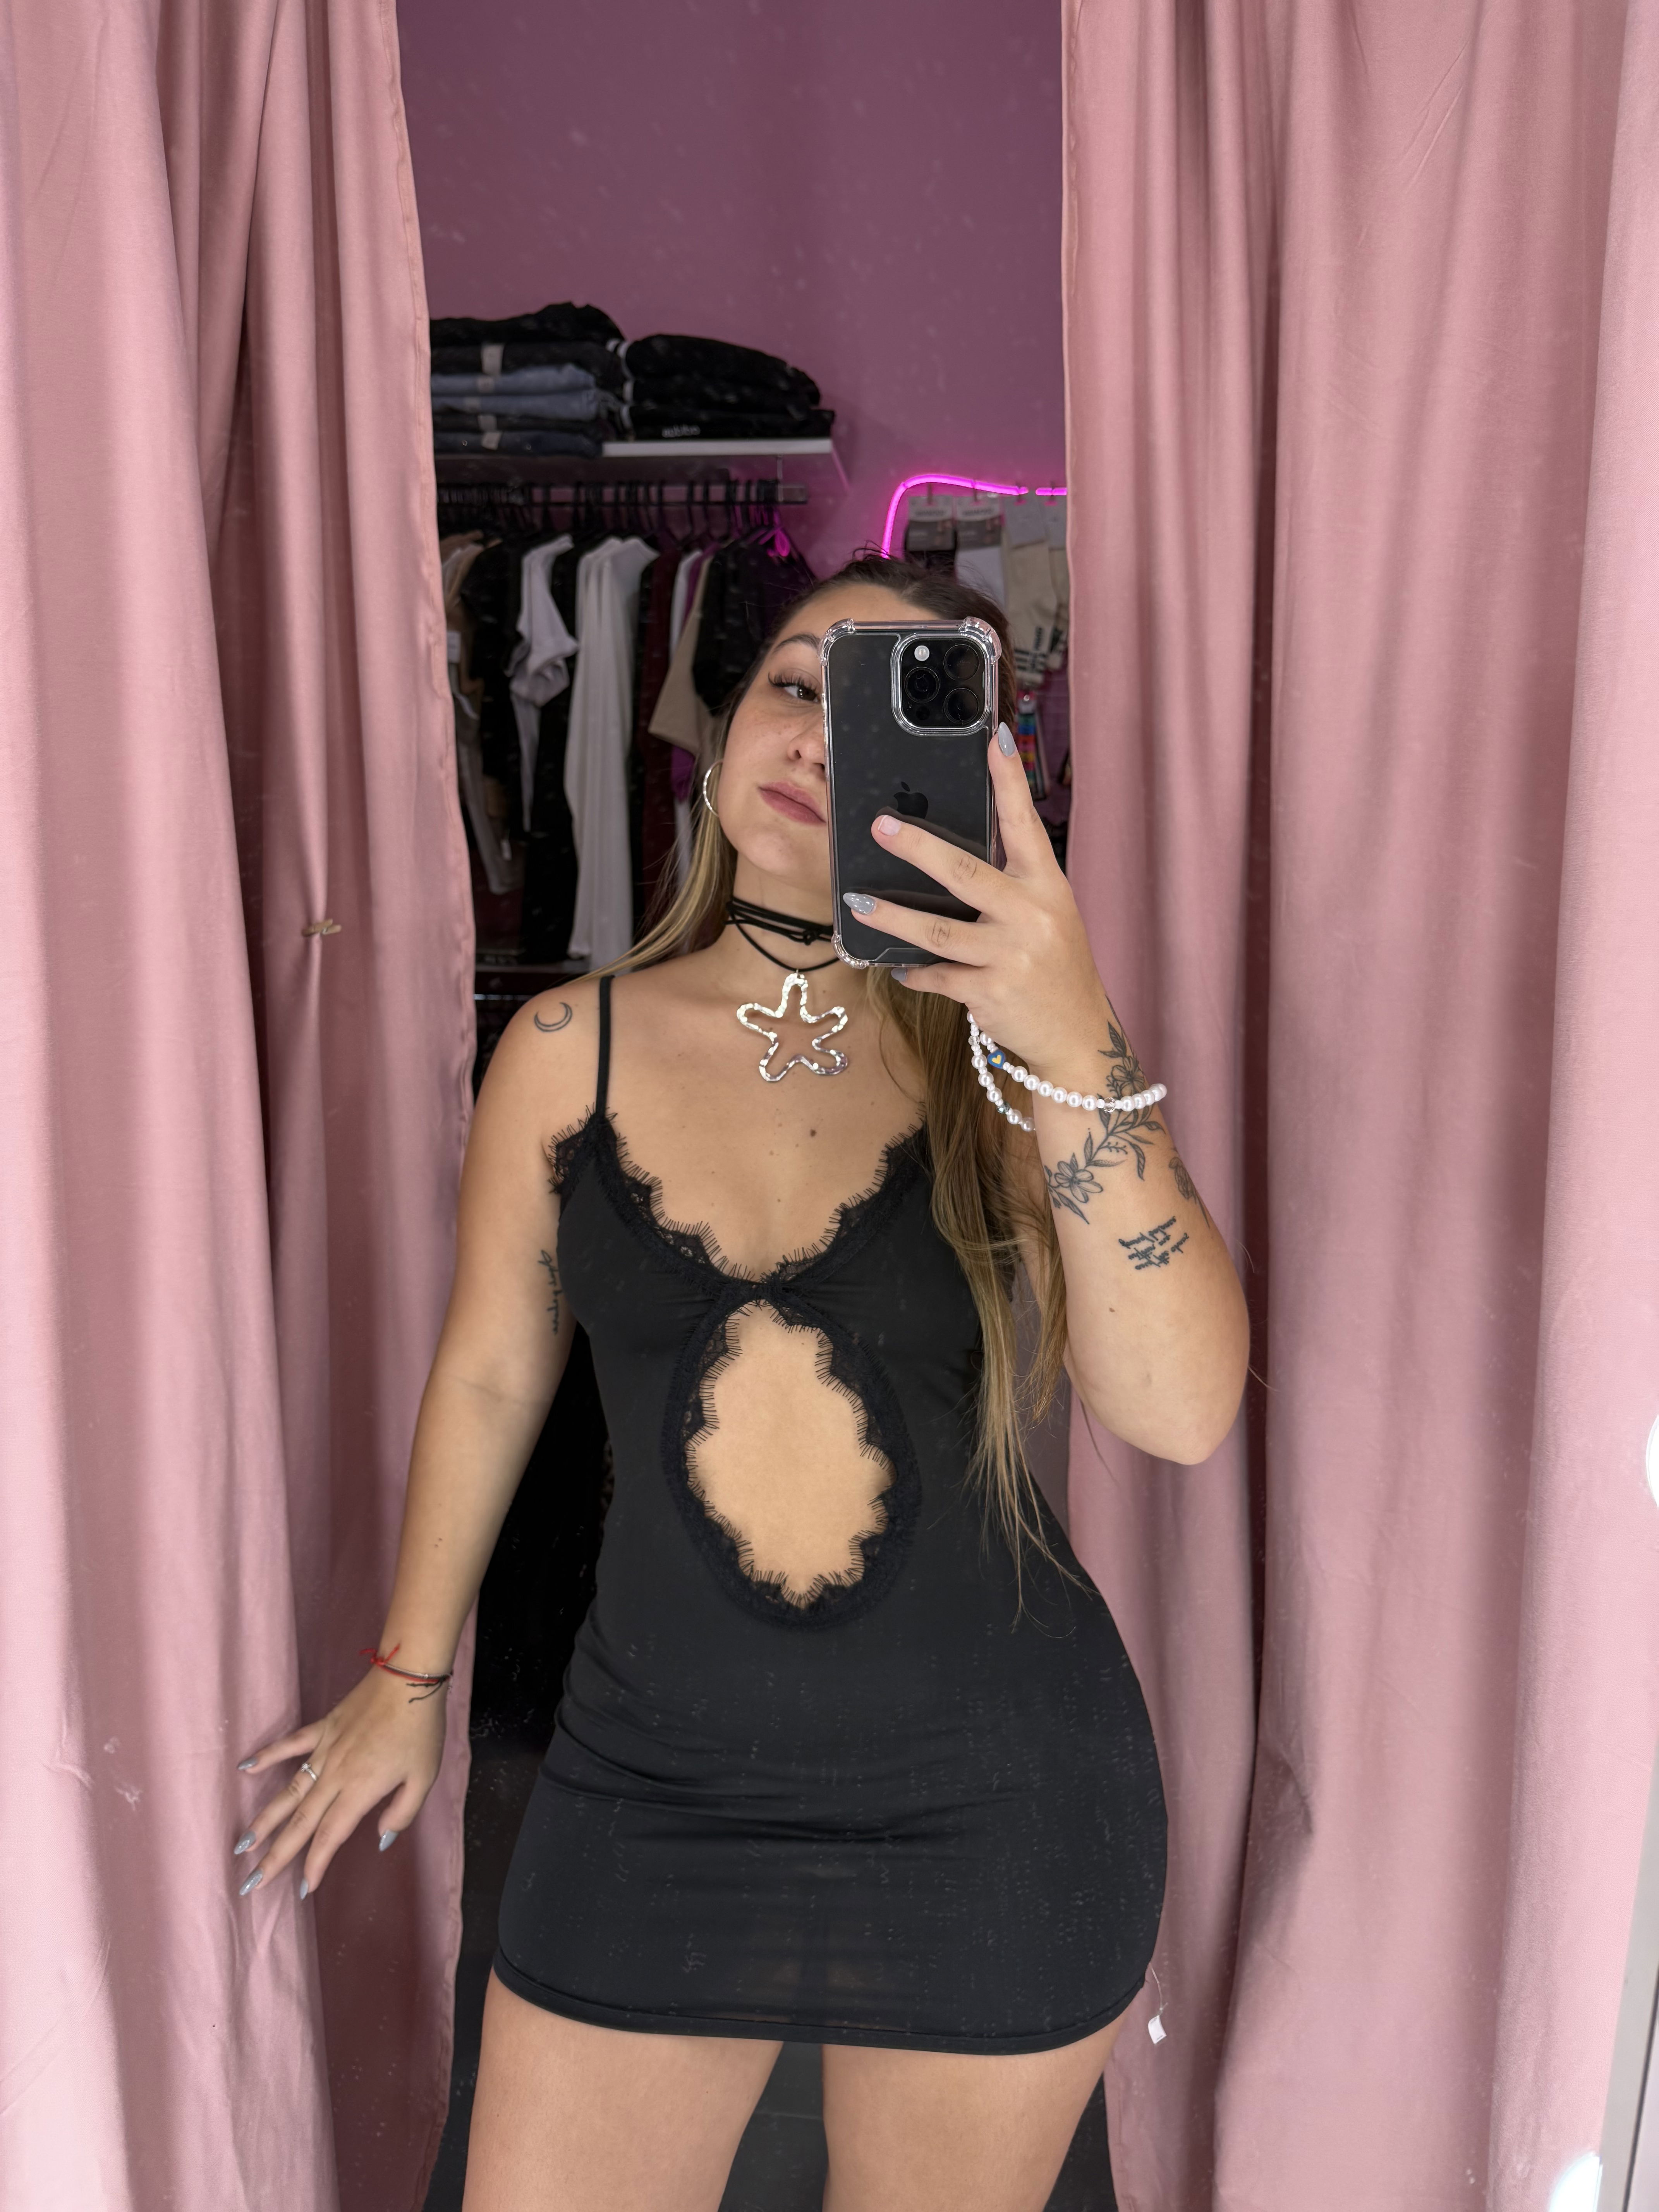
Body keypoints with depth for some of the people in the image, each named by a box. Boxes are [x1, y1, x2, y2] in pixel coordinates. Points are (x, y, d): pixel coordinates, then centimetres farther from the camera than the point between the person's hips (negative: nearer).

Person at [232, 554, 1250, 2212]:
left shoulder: (1003, 1054, -9)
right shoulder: (570, 1049, -4)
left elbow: (1179, 1411, -21)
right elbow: (488, 1376, 6)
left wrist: (1075, 1051, -32)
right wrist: (409, 1676, 16)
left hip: (994, 1803, 0)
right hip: (657, 1781, 1)